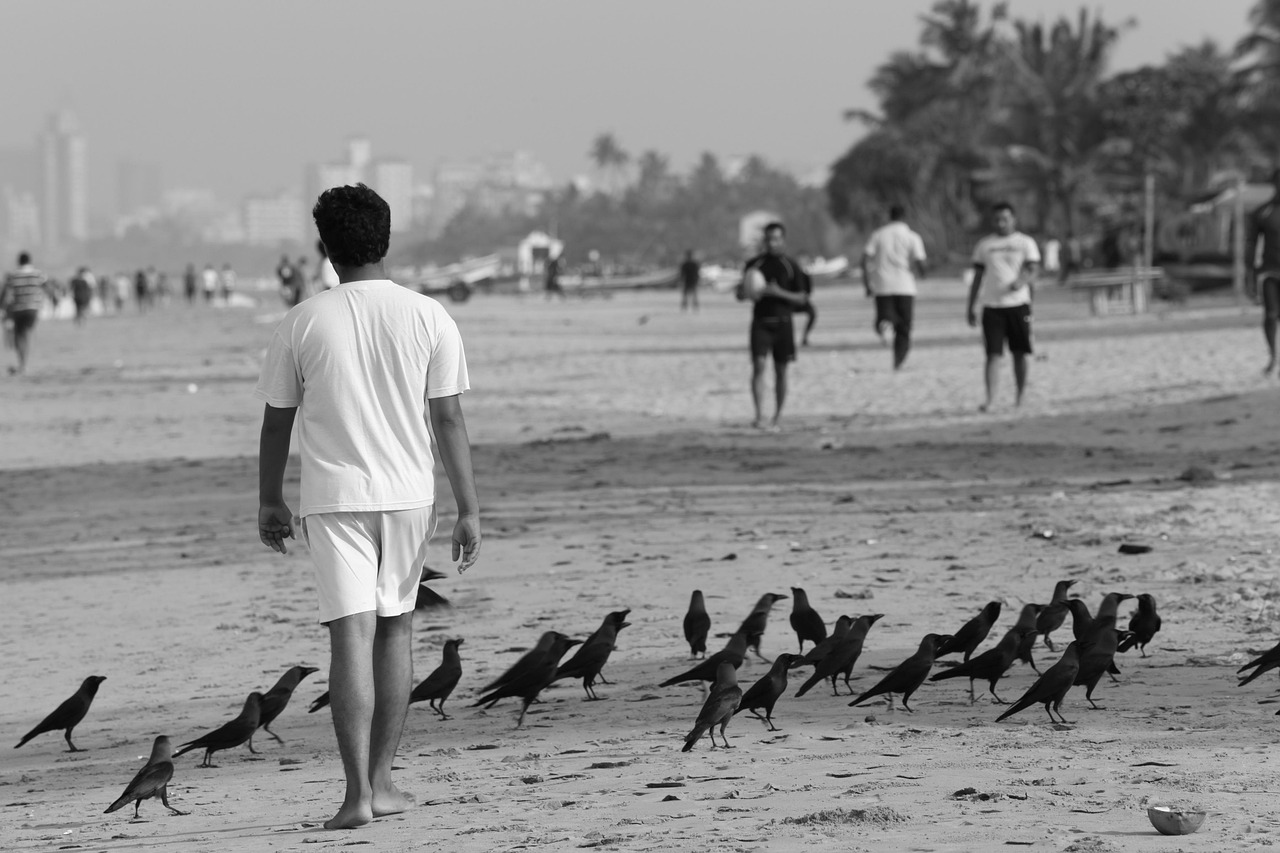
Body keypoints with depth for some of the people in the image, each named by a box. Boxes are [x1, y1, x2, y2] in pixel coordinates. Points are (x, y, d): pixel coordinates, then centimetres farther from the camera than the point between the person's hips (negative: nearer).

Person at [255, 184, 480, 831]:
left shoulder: (301, 324, -3)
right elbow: (449, 420, -3)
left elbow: (276, 421, 4)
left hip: (333, 498, -1)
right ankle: (380, 782, 17)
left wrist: (270, 502, 17)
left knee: (352, 636, -5)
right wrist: (468, 510, 2)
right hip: (407, 493, 1)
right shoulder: (428, 318, -2)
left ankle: (358, 792, -14)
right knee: (395, 631, 15)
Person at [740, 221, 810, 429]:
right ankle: (759, 417, -21)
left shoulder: (791, 267, 2)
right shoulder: (754, 264, 6)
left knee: (781, 371, 4)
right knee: (759, 365, -16)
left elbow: (802, 298, 0)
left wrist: (779, 293, -15)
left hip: (783, 324, 0)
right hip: (760, 321, 0)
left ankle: (776, 419, 15)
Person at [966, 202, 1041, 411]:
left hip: (1018, 305, -1)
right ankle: (990, 400, -14)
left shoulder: (1025, 243, 6)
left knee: (1020, 354, 5)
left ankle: (1020, 398, 17)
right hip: (992, 306, 1)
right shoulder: (984, 245, 12)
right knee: (993, 354, -8)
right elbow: (977, 277, 14)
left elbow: (1032, 270, -4)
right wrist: (971, 308, 10)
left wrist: (1021, 281, -26)